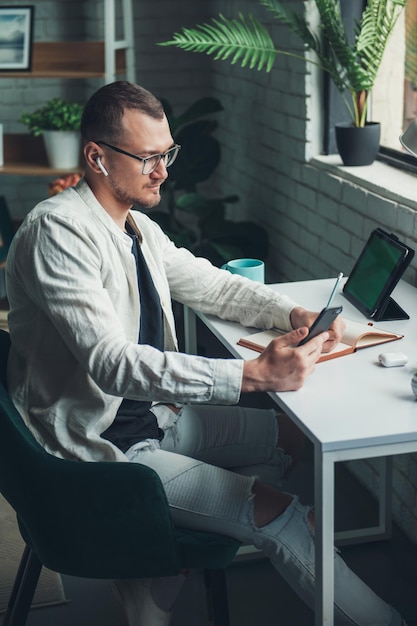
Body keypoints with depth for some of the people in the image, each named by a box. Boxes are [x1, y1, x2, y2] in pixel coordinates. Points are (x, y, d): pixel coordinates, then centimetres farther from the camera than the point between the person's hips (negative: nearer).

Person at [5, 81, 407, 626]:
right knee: (271, 509, -18)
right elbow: (112, 363, -32)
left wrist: (293, 313, -2)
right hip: (101, 446, -10)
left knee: (294, 437, 10)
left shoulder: (138, 227, 7)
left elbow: (211, 284, 18)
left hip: (156, 414, 10)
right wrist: (253, 374, -37)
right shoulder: (57, 231, -22)